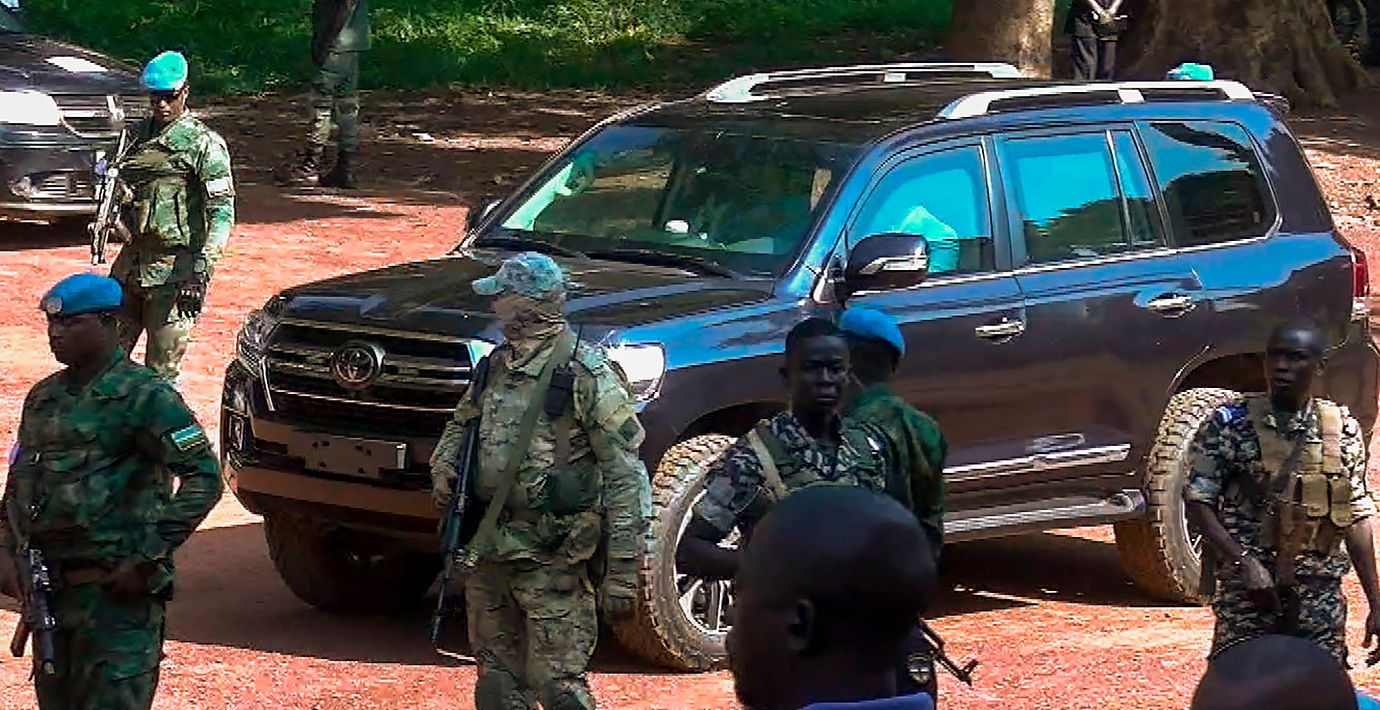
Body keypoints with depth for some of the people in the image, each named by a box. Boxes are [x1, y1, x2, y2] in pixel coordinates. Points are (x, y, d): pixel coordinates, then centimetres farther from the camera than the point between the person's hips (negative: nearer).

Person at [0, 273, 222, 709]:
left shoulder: (142, 396, -8)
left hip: (117, 591, -7)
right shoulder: (44, 398, 14)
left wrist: (148, 557, -15)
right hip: (49, 589, 7)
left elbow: (204, 478, -12)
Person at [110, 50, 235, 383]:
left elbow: (222, 212, -14)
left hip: (174, 269, -7)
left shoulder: (204, 144, -8)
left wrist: (200, 271, -23)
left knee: (160, 375, -5)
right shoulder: (138, 135, 12)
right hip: (131, 261, 7)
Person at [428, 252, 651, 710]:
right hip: (490, 549, 8)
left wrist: (622, 571, -18)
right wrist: (444, 467, 6)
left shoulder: (586, 375, -13)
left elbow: (626, 479, -14)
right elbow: (462, 423, 30)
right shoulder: (498, 366, 10)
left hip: (552, 557, -8)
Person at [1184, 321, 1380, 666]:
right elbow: (1197, 502, -4)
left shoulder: (1343, 429, 8)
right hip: (1247, 595, -3)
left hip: (1320, 596, 3)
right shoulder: (1231, 423, -2)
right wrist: (1244, 561, -18)